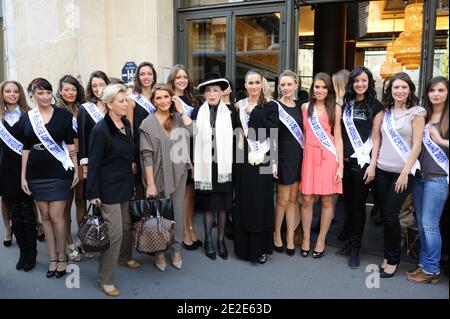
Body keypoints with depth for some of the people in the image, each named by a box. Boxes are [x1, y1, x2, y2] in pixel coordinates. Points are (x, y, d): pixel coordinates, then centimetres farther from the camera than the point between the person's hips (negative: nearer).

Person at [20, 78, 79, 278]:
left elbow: (70, 143, 0)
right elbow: (26, 148, 9)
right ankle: (53, 258, 21)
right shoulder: (26, 118, 6)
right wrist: (23, 176, 6)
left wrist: (76, 169, -3)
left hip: (59, 172, -3)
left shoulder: (63, 115, -2)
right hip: (36, 173, 4)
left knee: (56, 216, -4)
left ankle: (62, 257, 14)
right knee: (45, 216, 9)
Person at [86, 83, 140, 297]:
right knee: (114, 232, -4)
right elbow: (94, 163, -14)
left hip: (126, 184, 7)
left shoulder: (126, 124, 6)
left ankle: (124, 257, 43)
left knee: (127, 226, 17)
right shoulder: (100, 129, -15)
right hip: (109, 187, -7)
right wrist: (92, 193, -14)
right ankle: (106, 279, 11)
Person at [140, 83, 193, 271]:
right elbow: (147, 156, -11)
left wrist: (181, 110, -8)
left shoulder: (178, 118, 6)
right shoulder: (148, 123, -6)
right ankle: (158, 251, 28)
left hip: (179, 174, 3)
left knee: (178, 212, 11)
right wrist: (150, 184, -15)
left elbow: (193, 132, -14)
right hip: (159, 176, -3)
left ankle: (176, 249, 28)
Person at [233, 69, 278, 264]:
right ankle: (244, 246, 19)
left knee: (261, 203, 1)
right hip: (243, 160, 2)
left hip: (262, 162, -2)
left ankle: (260, 248, 14)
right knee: (243, 202, 6)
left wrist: (255, 112, -11)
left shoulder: (270, 106, 3)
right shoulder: (239, 106, 9)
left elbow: (273, 130, -12)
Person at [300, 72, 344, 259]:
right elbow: (303, 134, 12)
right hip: (309, 156, 1)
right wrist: (302, 155, 3)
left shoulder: (335, 108, 4)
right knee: (307, 200, 2)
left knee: (326, 201, 5)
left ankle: (321, 241, 19)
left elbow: (338, 138, 1)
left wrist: (340, 165, -4)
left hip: (329, 157, -1)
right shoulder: (305, 107, 10)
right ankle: (306, 238, 19)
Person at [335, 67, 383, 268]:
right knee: (348, 203, 10)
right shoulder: (346, 104, 11)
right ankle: (350, 242, 22)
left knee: (358, 205, 0)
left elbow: (376, 137, -4)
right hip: (346, 161, 4)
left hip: (363, 162, -4)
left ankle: (355, 248, 10)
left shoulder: (375, 106, 0)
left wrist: (373, 165, -10)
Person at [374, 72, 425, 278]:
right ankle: (389, 255, 22)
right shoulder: (384, 111, 9)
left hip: (403, 171, -4)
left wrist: (405, 172, -12)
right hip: (382, 169, 4)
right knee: (384, 213, 7)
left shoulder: (416, 113, -2)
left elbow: (416, 145, -7)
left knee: (391, 214, -5)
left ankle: (392, 260, 11)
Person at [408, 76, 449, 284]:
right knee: (421, 223, 12)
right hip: (419, 175, 6)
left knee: (429, 225, -2)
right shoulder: (423, 115, 11)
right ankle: (424, 264, 25)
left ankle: (431, 270, 13)